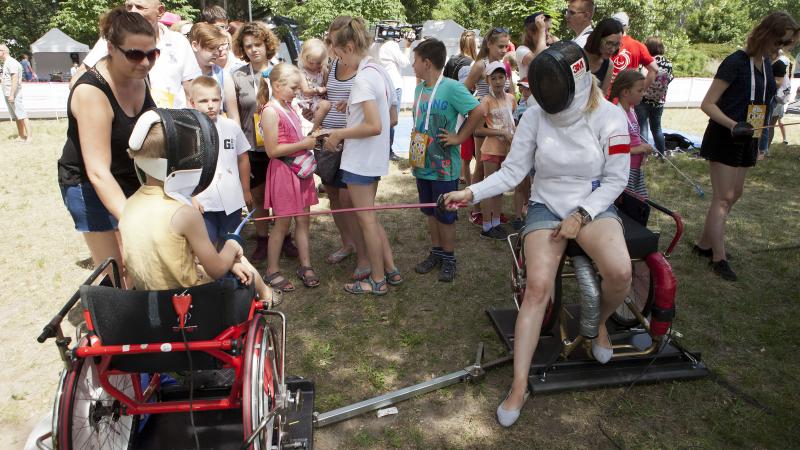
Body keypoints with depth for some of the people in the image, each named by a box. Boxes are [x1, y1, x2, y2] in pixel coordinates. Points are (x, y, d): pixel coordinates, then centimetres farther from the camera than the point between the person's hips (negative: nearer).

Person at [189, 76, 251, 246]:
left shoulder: (231, 126, -3)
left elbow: (242, 159, 8)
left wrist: (245, 190, 13)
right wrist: (192, 198, -8)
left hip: (232, 200, 2)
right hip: (202, 204, -2)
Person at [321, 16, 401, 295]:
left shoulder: (363, 78, -21)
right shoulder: (379, 71, 7)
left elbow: (374, 126, -27)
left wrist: (340, 134, -15)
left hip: (359, 160, -9)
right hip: (375, 157, 9)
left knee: (366, 219, 3)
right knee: (369, 217, 19)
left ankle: (378, 281, 17)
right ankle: (390, 270, 26)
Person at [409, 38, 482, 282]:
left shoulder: (451, 88, -17)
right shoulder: (420, 88, 7)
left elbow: (478, 112, -21)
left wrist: (458, 138, -15)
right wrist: (414, 154, 11)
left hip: (444, 167, -7)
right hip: (423, 164, 7)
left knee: (445, 215, 6)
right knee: (430, 212, 17)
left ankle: (449, 259, 21)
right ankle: (436, 253, 32)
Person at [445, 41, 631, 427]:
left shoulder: (609, 117, -9)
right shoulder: (535, 116, -6)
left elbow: (615, 180, -5)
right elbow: (512, 172, -5)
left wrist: (581, 216, -16)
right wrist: (471, 193, -18)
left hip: (594, 207, 0)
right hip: (546, 208, 1)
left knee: (619, 271, -29)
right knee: (538, 286, -22)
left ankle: (600, 321, 8)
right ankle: (519, 385, -14)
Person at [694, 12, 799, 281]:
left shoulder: (766, 64, 9)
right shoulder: (736, 62, -15)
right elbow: (708, 104, -17)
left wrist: (758, 134, 17)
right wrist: (733, 125, -30)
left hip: (747, 140, 9)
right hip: (725, 138, -8)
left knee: (734, 195, 12)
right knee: (723, 198, -6)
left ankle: (704, 244, 23)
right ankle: (719, 259, -1)